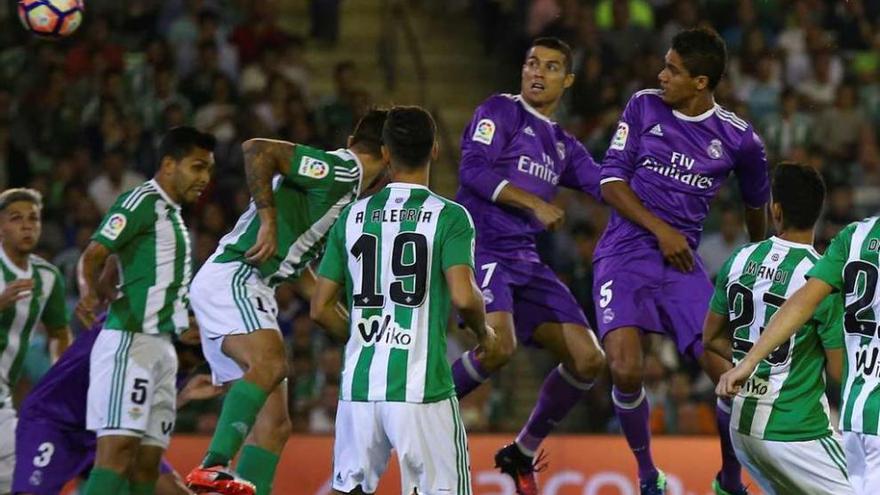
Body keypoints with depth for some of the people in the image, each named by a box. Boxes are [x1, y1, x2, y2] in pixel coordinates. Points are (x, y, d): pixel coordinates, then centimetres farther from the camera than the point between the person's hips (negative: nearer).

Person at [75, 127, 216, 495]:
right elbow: (93, 256, -16)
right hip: (130, 342, -10)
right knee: (119, 448, -21)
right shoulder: (141, 202, -7)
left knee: (147, 462, 5)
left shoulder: (171, 213, 22)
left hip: (160, 348, 10)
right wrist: (89, 292, -34)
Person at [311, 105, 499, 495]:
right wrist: (483, 332, 5)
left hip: (359, 385, 4)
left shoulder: (352, 217, 9)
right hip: (421, 387, -4)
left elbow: (320, 309, 10)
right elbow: (463, 297, -16)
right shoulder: (449, 217, -3)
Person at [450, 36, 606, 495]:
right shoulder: (501, 111, 1)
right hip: (481, 248, -7)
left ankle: (522, 454, 15)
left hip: (525, 260, 7)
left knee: (587, 359, 0)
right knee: (498, 345, -31)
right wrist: (535, 203, -18)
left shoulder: (563, 146, 20)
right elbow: (473, 169, -12)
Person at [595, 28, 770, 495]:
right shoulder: (644, 107, 0)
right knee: (626, 370, -21)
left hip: (682, 262, 1)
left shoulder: (739, 138, 0)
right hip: (624, 253, -1)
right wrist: (660, 230, -11)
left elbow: (756, 201, 19)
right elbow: (611, 180, 0)